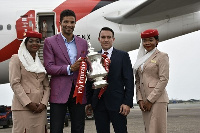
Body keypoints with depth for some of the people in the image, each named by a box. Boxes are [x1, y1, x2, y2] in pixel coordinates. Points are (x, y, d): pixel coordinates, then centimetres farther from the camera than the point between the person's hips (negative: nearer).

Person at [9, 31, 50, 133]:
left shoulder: (41, 62, 17)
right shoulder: (17, 59, 3)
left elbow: (46, 86, 13)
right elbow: (15, 83, -7)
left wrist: (43, 103, -4)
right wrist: (28, 103, -13)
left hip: (40, 108, 5)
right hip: (23, 107, -5)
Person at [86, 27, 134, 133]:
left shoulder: (123, 56, 3)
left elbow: (129, 80, -2)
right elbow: (89, 81, 14)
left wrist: (127, 102, -9)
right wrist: (89, 101, 8)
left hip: (117, 102, -3)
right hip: (98, 103, 3)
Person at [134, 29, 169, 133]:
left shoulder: (162, 56, -1)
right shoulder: (142, 58, 18)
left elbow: (164, 80, -9)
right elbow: (137, 81, 15)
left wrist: (150, 100, -12)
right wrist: (140, 99, 1)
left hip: (157, 100, -6)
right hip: (144, 101, 6)